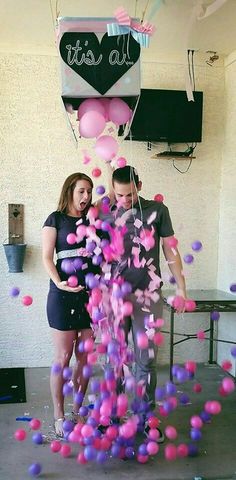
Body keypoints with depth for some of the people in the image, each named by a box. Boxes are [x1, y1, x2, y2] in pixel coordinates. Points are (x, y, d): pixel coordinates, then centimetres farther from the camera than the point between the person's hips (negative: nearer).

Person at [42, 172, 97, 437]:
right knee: (63, 357, 1)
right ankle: (59, 416, 14)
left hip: (91, 294, 4)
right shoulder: (56, 219, 1)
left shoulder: (92, 220, 14)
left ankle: (78, 411, 23)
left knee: (84, 356, 9)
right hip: (63, 295, -4)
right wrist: (59, 283, -19)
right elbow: (47, 257, -5)